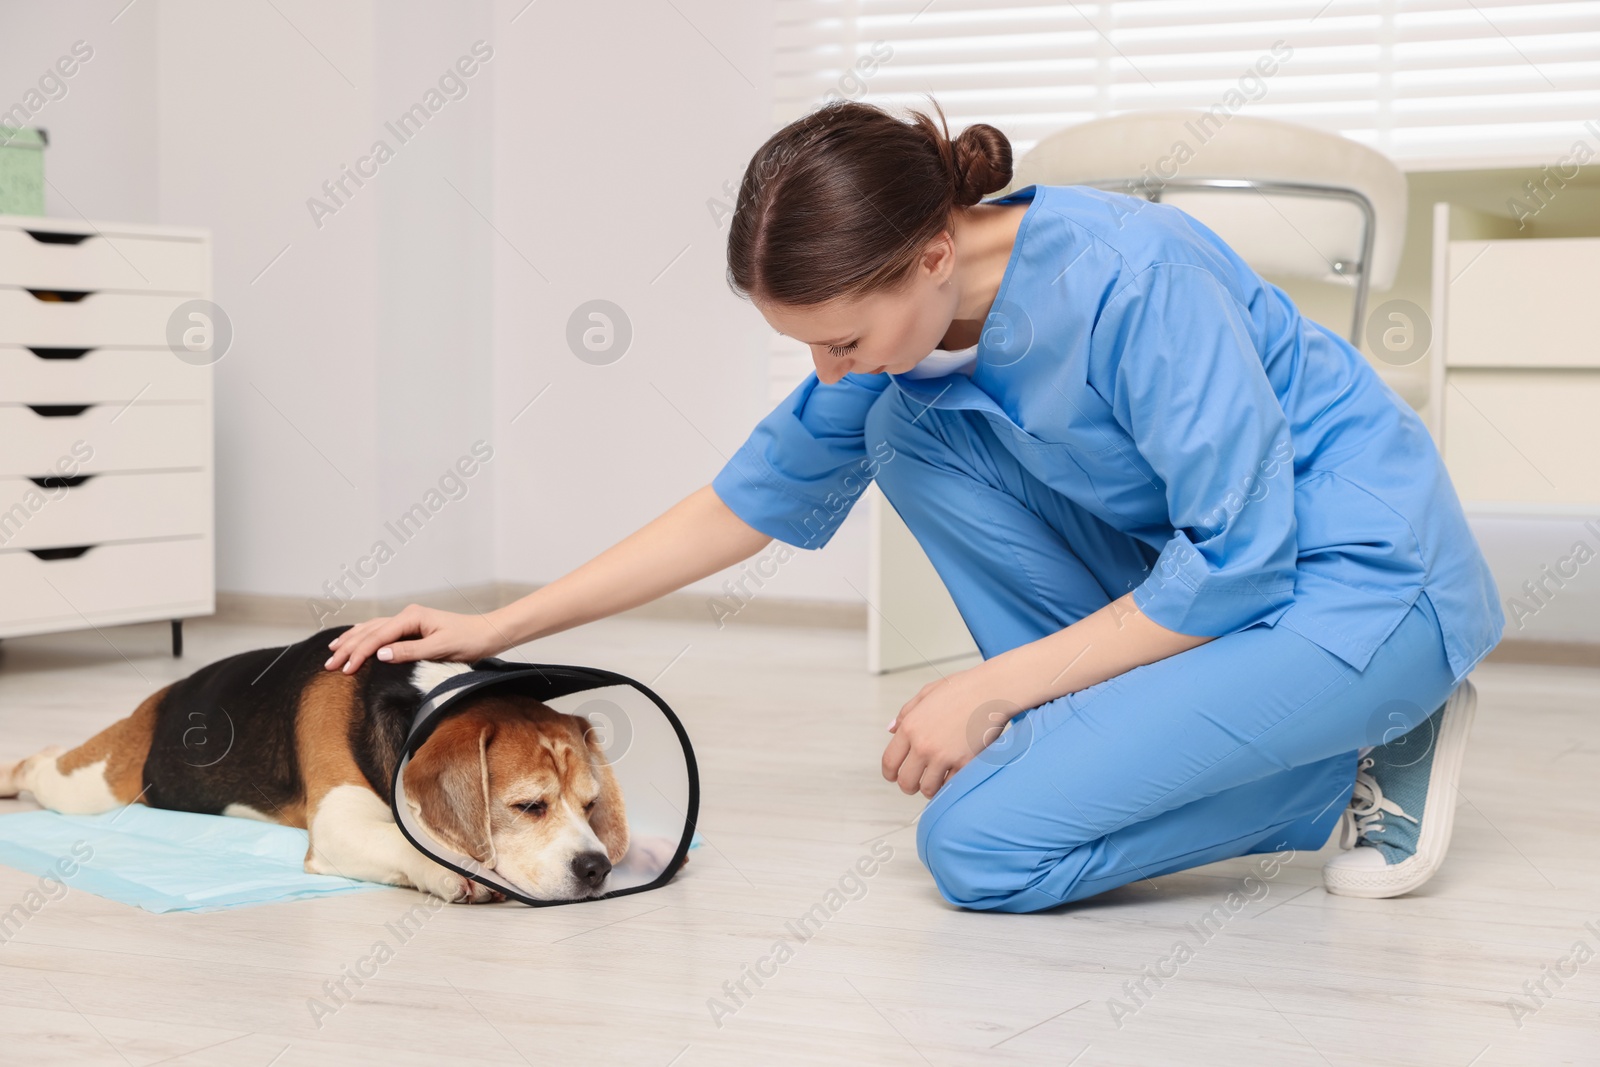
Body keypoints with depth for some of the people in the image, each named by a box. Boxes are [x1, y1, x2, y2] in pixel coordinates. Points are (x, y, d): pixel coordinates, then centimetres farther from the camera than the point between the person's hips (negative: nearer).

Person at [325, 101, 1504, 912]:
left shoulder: (1131, 278, -29)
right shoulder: (906, 322, -4)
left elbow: (1235, 562, -25)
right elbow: (756, 496, 6)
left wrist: (991, 689, -19)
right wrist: (498, 628, 4)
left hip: (1366, 578, -8)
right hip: (1202, 562, 8)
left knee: (978, 845, -18)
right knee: (908, 424, -4)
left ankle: (1363, 765, -3)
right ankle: (1102, 744, 0)